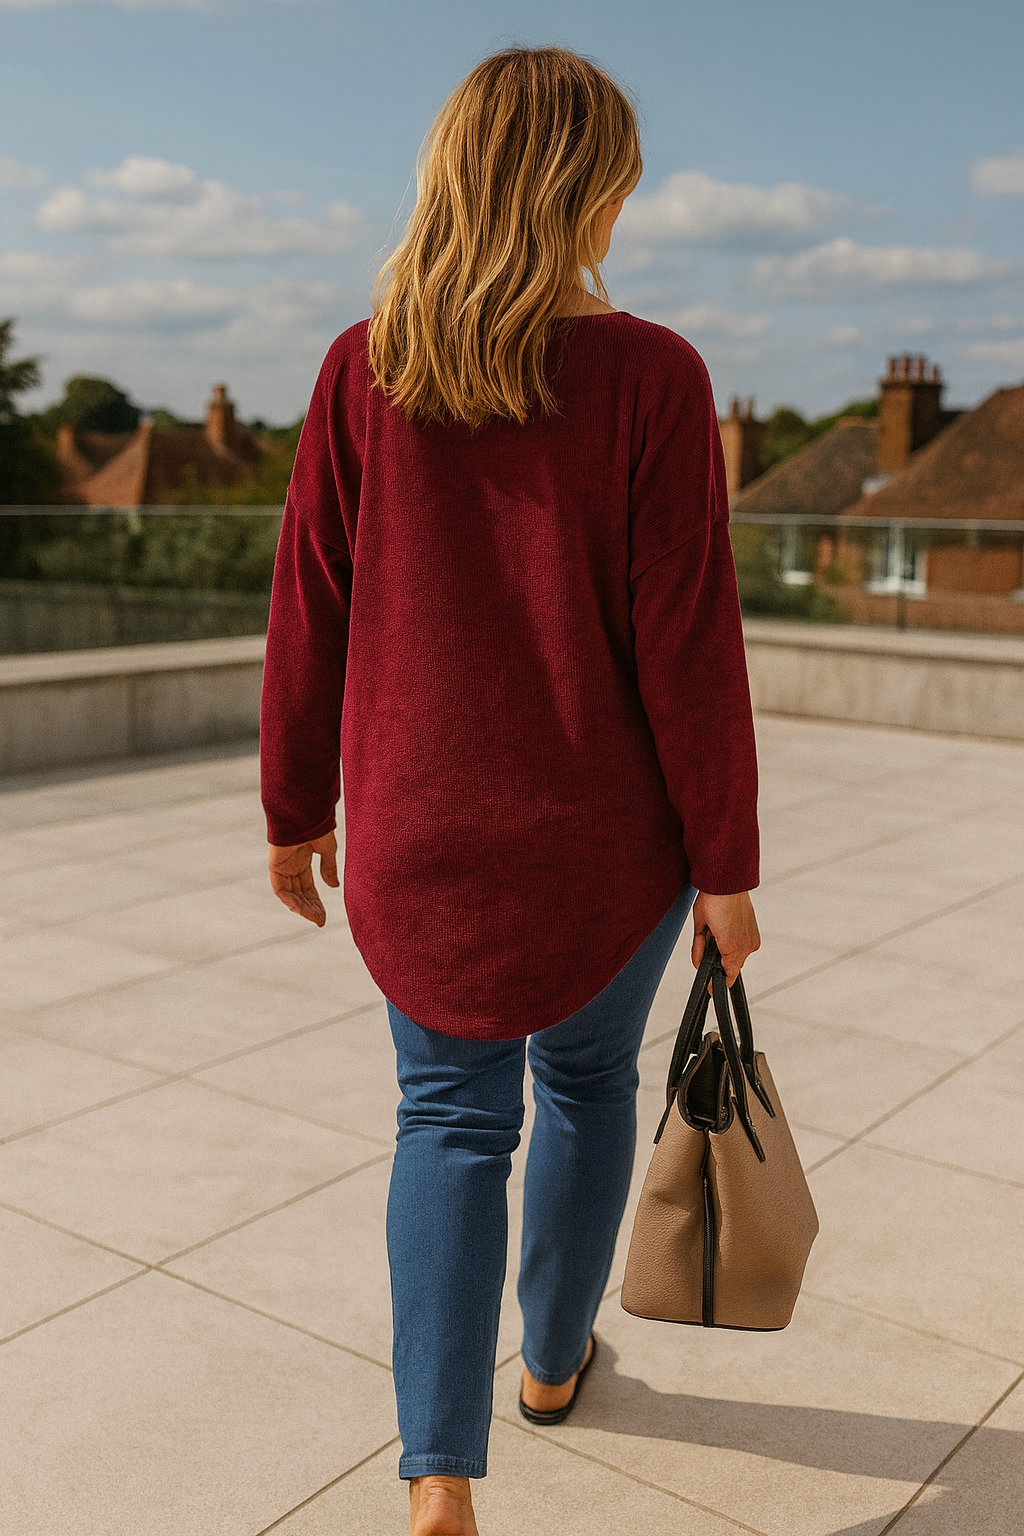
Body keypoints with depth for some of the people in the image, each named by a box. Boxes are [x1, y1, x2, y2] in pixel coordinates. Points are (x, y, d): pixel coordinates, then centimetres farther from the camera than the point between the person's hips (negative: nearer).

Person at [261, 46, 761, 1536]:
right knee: (587, 1077, 22)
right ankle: (555, 1357, 43)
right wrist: (725, 862, -4)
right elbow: (689, 643, -13)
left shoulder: (363, 370, -5)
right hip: (606, 827, -1)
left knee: (450, 1115, 14)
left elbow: (310, 615, -1)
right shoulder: (649, 375, -13)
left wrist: (296, 810, 11)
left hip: (418, 828, 2)